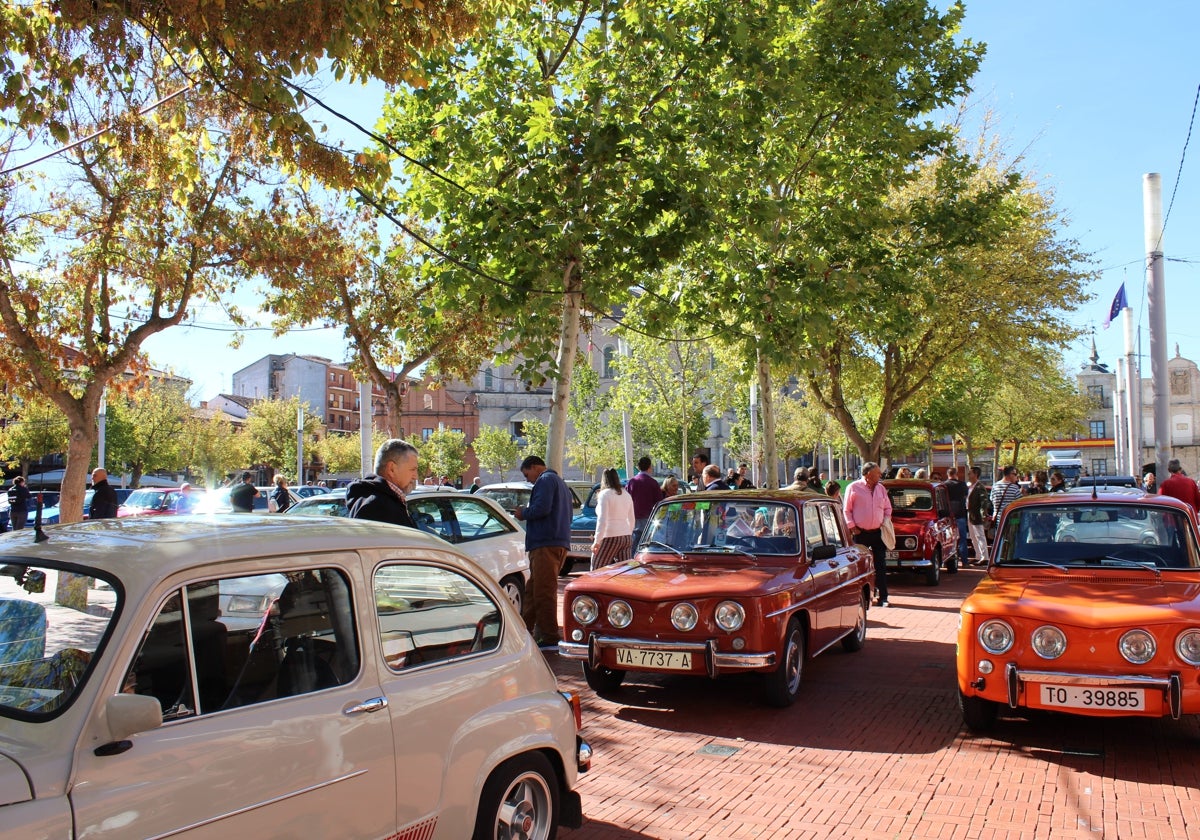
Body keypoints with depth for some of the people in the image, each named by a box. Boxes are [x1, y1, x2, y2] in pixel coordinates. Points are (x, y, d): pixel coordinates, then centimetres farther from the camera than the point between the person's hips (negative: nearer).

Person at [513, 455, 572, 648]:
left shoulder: (545, 480, -6)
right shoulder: (560, 482, 25)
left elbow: (541, 508, -21)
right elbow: (567, 515, 27)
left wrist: (523, 514, -3)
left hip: (546, 544, -11)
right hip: (560, 543, 11)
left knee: (543, 591, -9)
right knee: (534, 589, 15)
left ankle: (549, 638, -8)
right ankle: (525, 630, 22)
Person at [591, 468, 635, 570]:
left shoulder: (604, 494, -7)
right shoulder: (627, 495, 13)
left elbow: (602, 520, -16)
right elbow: (632, 519, 21)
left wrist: (597, 541, -17)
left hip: (610, 537, -7)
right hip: (626, 538, 7)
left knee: (597, 571, -1)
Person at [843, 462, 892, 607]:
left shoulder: (881, 488, 10)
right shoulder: (854, 487, -4)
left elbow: (888, 508, 20)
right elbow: (846, 510, -2)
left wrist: (885, 523, 6)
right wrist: (852, 527, -7)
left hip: (878, 533, 4)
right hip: (860, 533, -4)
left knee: (881, 566, 2)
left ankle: (883, 597, 7)